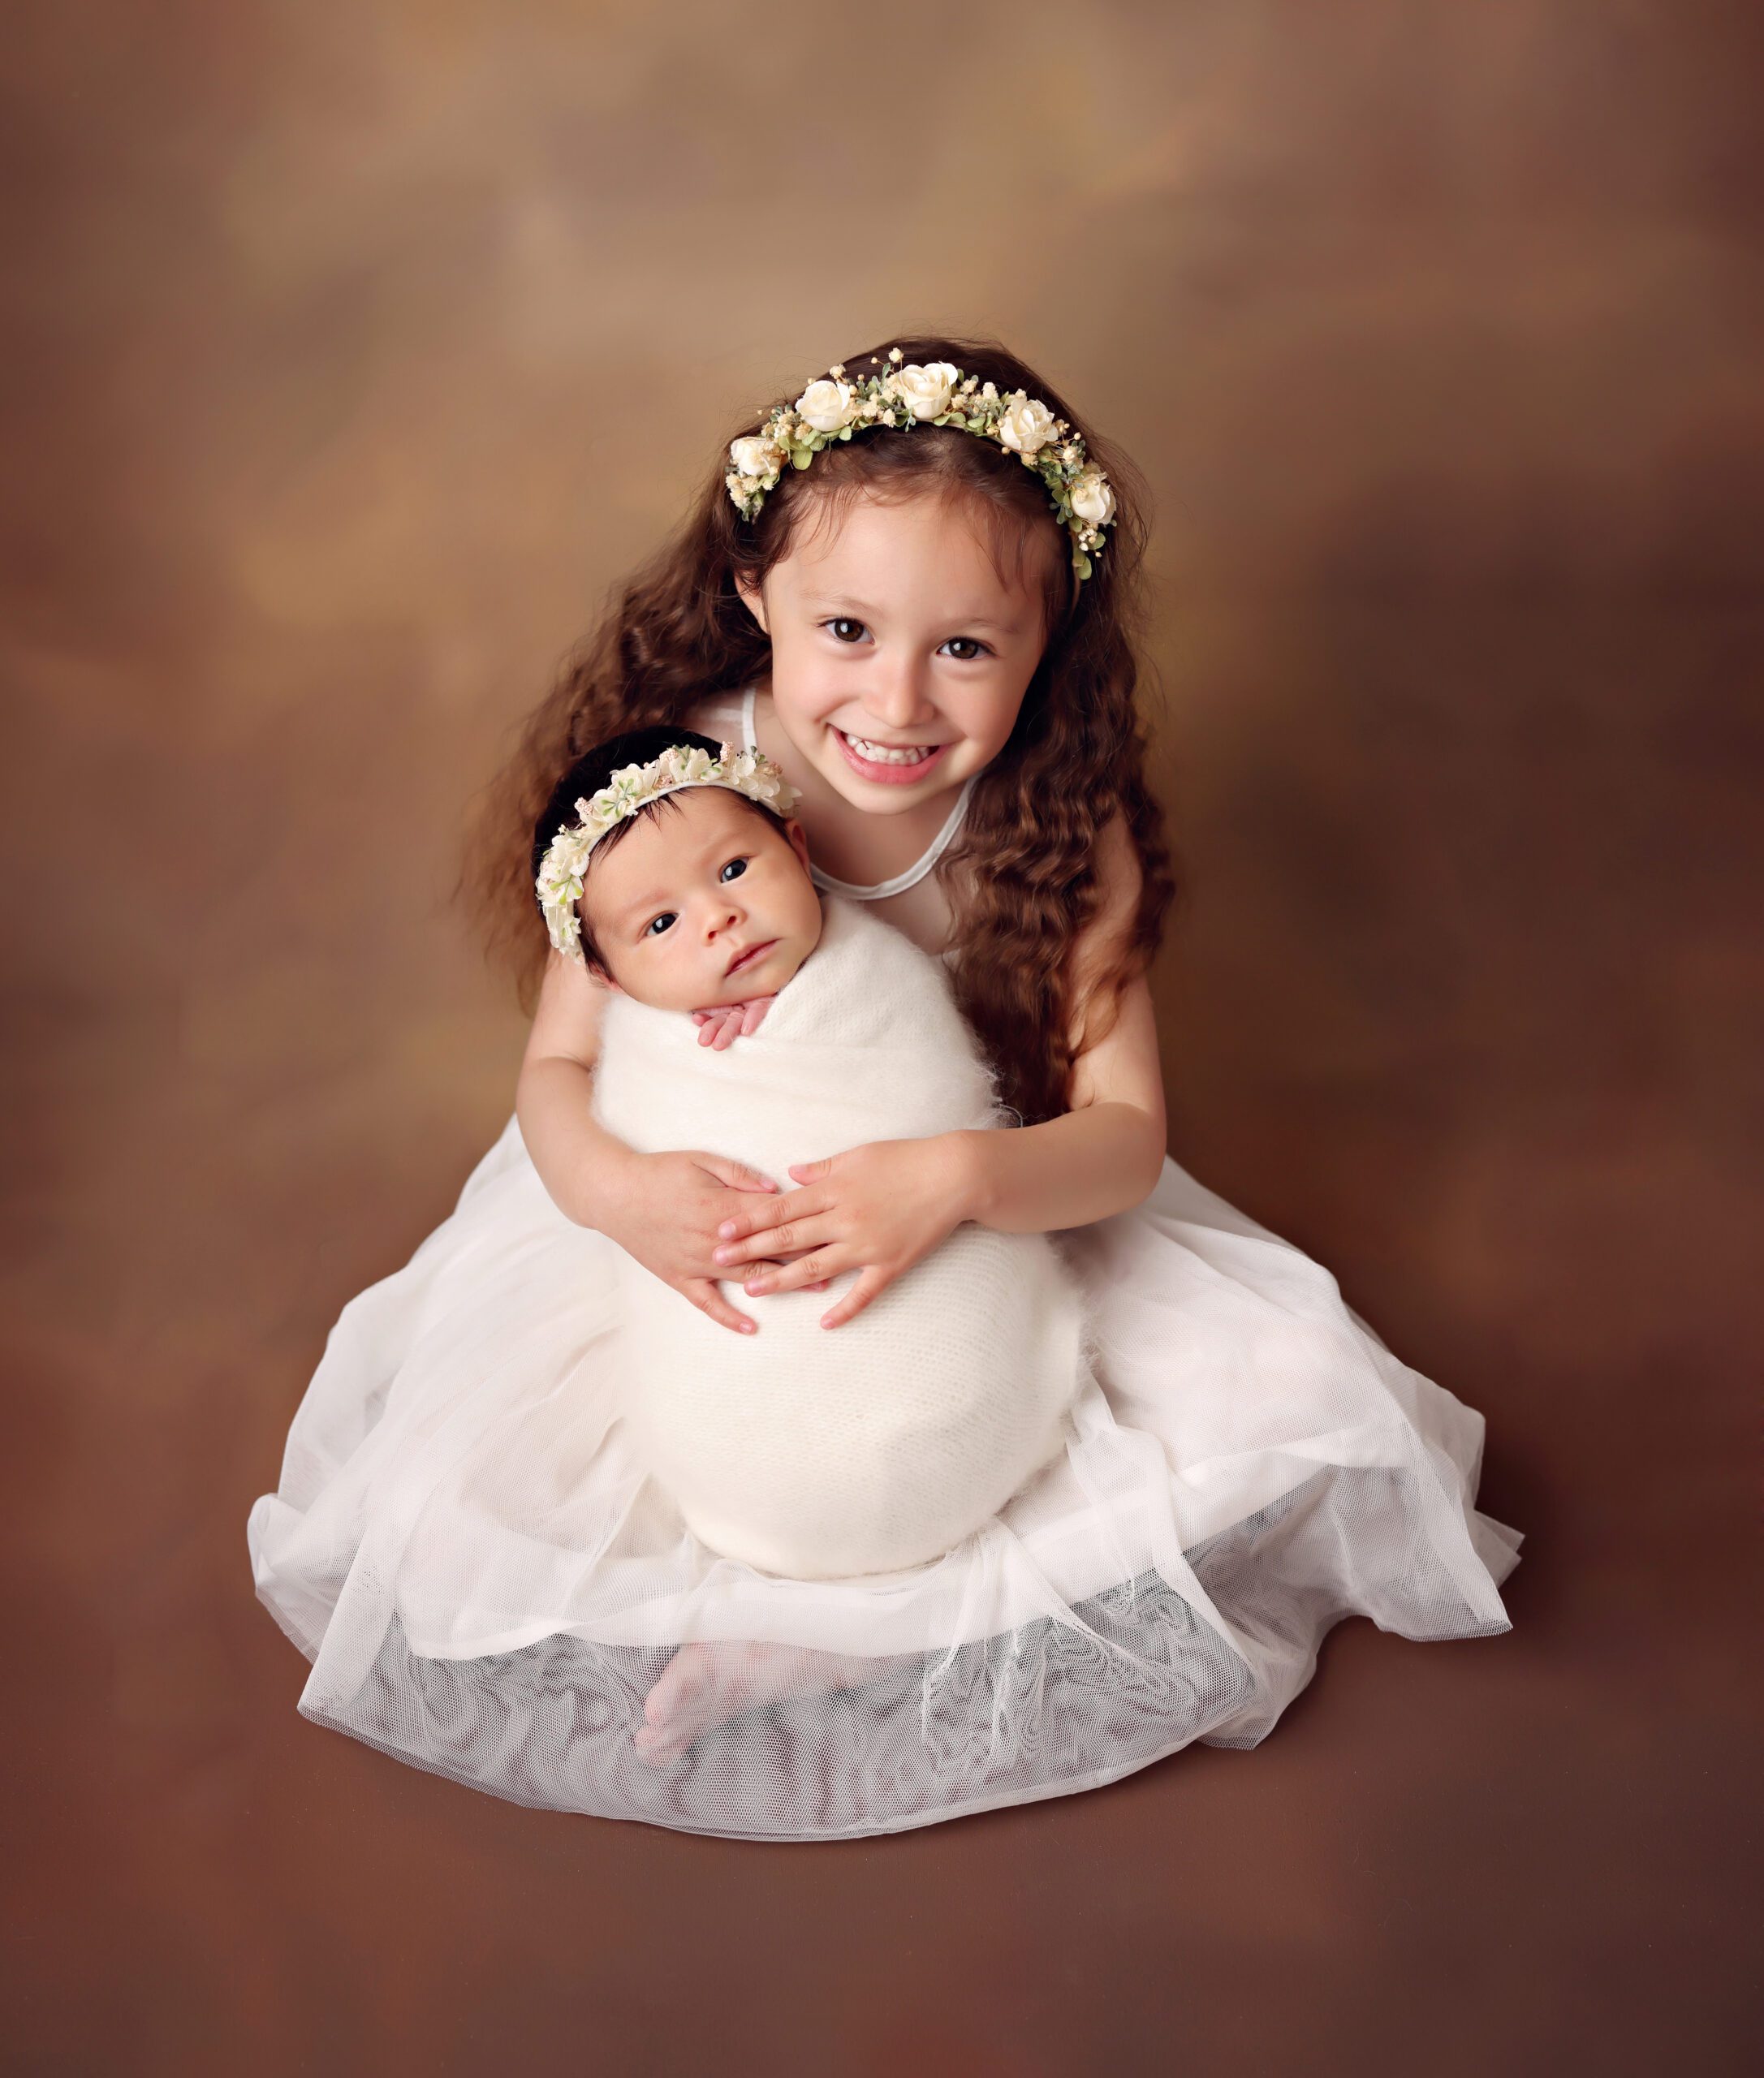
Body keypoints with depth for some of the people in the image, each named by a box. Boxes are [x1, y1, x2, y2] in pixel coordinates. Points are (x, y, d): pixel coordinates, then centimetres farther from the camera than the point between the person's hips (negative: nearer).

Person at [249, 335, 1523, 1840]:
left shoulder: (1062, 830, -19)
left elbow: (1125, 1133, -17)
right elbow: (560, 1065, -12)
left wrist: (956, 1178, -39)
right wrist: (614, 1188, -36)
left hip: (995, 1222, 1)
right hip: (696, 1215, -1)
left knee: (1293, 1394, -16)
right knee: (454, 1500, -17)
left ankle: (807, 1626, -13)